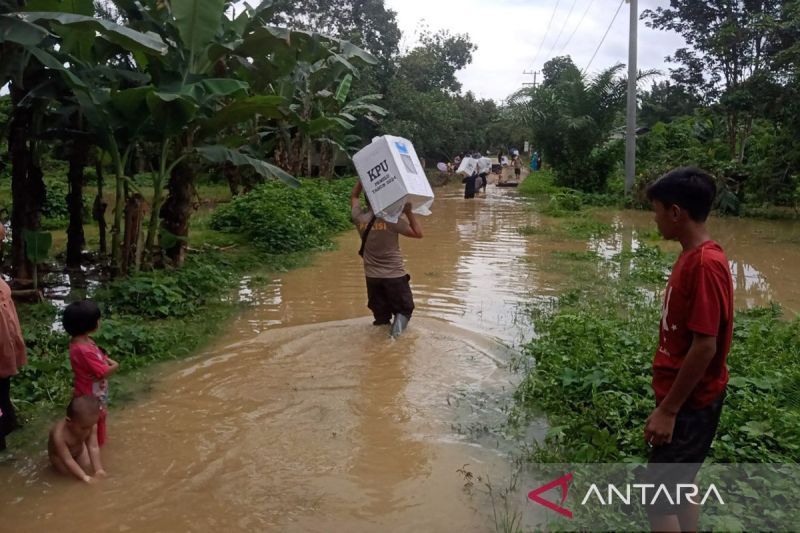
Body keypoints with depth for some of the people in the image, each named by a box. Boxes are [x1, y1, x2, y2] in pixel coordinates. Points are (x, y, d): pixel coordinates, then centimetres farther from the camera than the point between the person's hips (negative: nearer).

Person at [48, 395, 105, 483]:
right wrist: (84, 477, -41)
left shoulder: (90, 425, -31)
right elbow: (68, 460, -39)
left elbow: (93, 447, -30)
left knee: (88, 466, -5)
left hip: (79, 449, 3)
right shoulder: (59, 435, -44)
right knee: (67, 471, -13)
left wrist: (98, 469, -35)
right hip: (59, 454, -3)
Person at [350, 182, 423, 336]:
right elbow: (418, 233, -9)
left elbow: (354, 196, 14)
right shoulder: (391, 219, -15)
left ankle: (383, 324, -10)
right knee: (405, 309, 11)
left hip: (372, 277, 3)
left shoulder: (359, 218, -5)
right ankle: (401, 318, -18)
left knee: (380, 316, 17)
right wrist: (409, 212, -5)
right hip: (395, 275, -3)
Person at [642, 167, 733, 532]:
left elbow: (705, 346, -25)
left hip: (691, 405, -9)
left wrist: (667, 410, -21)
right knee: (679, 485, 19)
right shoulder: (693, 257, 6)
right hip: (685, 398, 9)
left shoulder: (705, 264, -24)